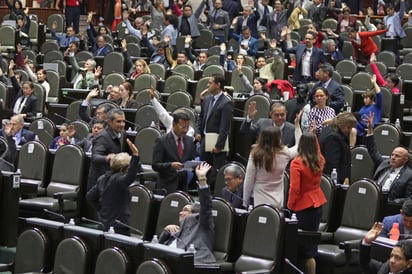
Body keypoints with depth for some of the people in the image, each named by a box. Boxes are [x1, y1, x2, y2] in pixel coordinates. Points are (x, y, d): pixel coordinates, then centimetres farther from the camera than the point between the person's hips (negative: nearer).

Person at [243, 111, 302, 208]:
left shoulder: (255, 155, -13)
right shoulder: (284, 154, -7)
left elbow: (248, 181, -7)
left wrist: (245, 203, 4)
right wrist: (297, 125, 19)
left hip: (260, 203, -2)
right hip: (278, 203, 2)